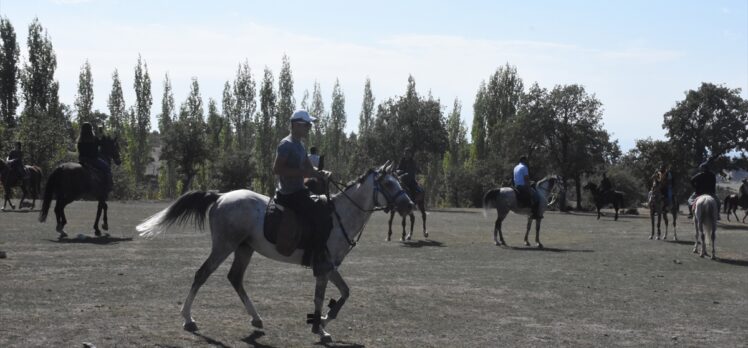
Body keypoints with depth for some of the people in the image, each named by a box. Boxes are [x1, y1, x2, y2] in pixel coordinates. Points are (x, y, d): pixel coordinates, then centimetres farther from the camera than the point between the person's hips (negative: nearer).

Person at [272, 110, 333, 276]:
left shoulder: (299, 145, 17)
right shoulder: (286, 144, -13)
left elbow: (308, 167, 23)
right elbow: (277, 169, -22)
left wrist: (320, 173, 1)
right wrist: (302, 172, -25)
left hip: (299, 192, 11)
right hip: (290, 195, -11)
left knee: (326, 206, 16)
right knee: (322, 218, -20)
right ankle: (319, 261, -14)